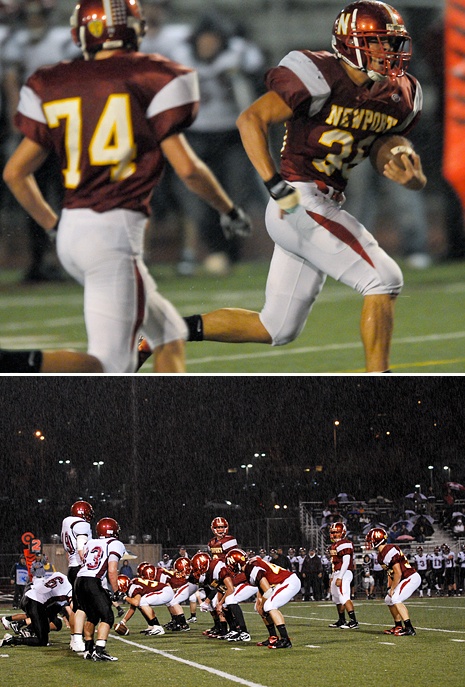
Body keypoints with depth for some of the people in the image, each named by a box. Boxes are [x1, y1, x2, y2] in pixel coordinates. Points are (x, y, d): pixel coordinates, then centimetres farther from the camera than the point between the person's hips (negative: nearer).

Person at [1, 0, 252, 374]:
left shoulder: (55, 86, 10)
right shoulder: (151, 80, -4)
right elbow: (187, 168, -7)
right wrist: (229, 210, 10)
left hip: (72, 231, 7)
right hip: (114, 231, -7)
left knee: (169, 333, 20)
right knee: (111, 363, -8)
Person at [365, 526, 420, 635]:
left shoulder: (389, 552, -22)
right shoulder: (382, 554, 10)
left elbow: (398, 573, -22)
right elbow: (390, 573, 19)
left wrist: (392, 589, -13)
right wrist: (389, 588, 11)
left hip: (411, 578, -10)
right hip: (406, 579, 10)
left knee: (396, 599, -21)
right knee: (389, 600, 15)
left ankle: (409, 629, -23)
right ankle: (398, 627, 25)